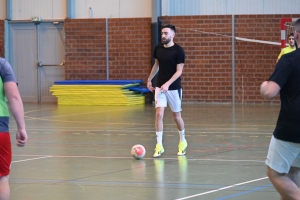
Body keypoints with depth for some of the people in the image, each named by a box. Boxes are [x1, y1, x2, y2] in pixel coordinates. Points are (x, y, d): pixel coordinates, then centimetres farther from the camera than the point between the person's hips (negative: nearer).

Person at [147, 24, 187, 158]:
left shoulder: (178, 51, -12)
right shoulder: (158, 48, 3)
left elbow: (179, 71, -14)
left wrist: (167, 84, -25)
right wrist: (149, 79, 19)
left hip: (174, 88, -3)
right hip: (159, 87, 3)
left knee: (176, 116, 8)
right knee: (159, 114, -10)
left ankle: (182, 142, 32)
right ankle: (159, 146, -8)